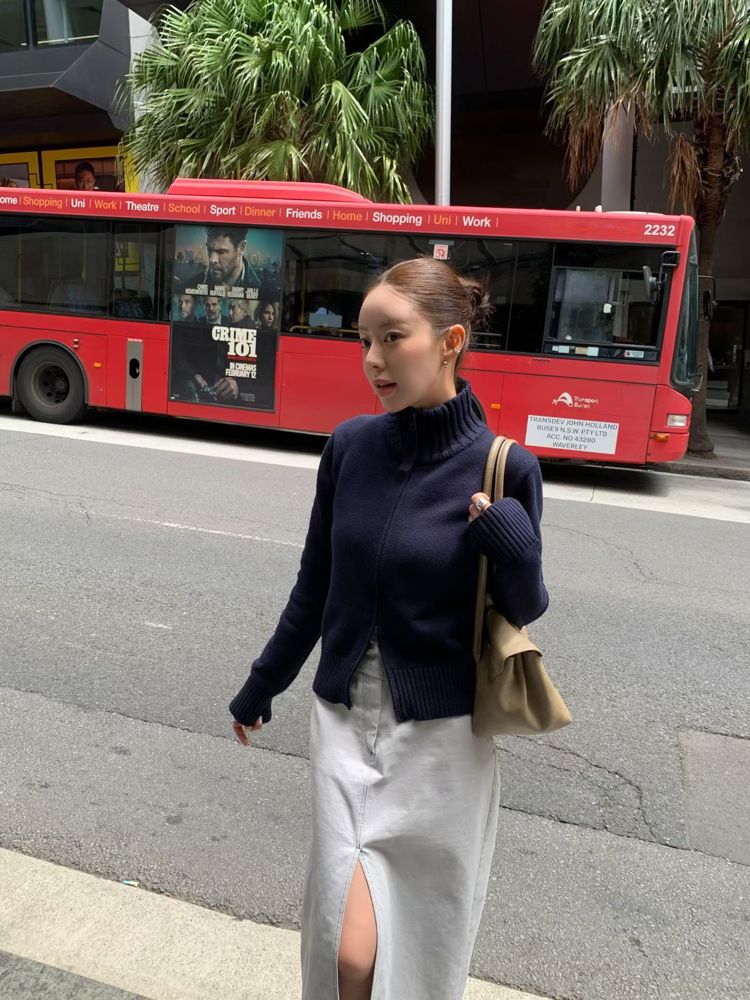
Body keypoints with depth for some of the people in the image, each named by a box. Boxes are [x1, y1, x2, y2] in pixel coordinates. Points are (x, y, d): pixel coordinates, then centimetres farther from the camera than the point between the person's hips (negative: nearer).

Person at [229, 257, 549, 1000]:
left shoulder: (503, 468, -13)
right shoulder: (349, 446, -5)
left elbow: (524, 613, -2)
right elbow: (314, 588, 6)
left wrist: (513, 548, -24)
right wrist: (260, 688, 17)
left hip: (441, 736, -1)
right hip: (344, 720, 2)